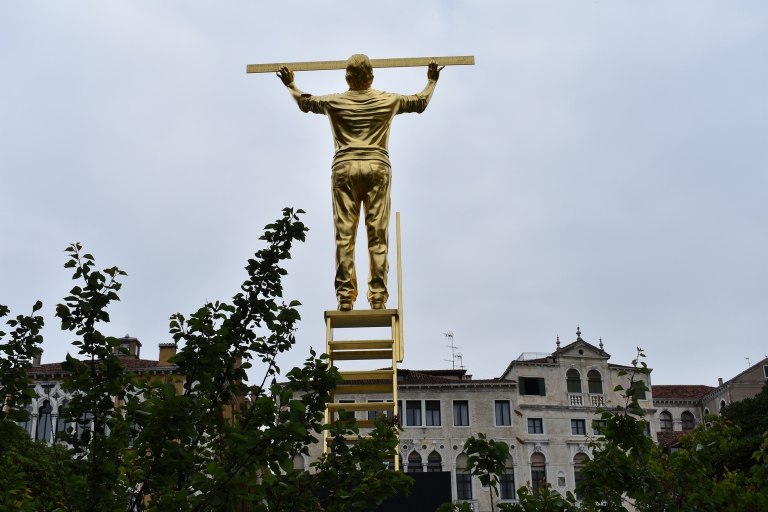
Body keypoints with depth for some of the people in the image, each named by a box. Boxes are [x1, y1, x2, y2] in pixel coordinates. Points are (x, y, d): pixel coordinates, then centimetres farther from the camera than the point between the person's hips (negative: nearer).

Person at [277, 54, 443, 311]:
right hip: (377, 167, 0)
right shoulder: (388, 101, 9)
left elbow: (304, 102, 27)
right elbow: (421, 102, 26)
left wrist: (290, 84, 45)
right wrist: (432, 81, 43)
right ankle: (378, 295, -5)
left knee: (344, 235, -1)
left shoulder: (334, 102, 8)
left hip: (345, 168, 0)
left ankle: (345, 295, -5)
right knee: (378, 235, -1)